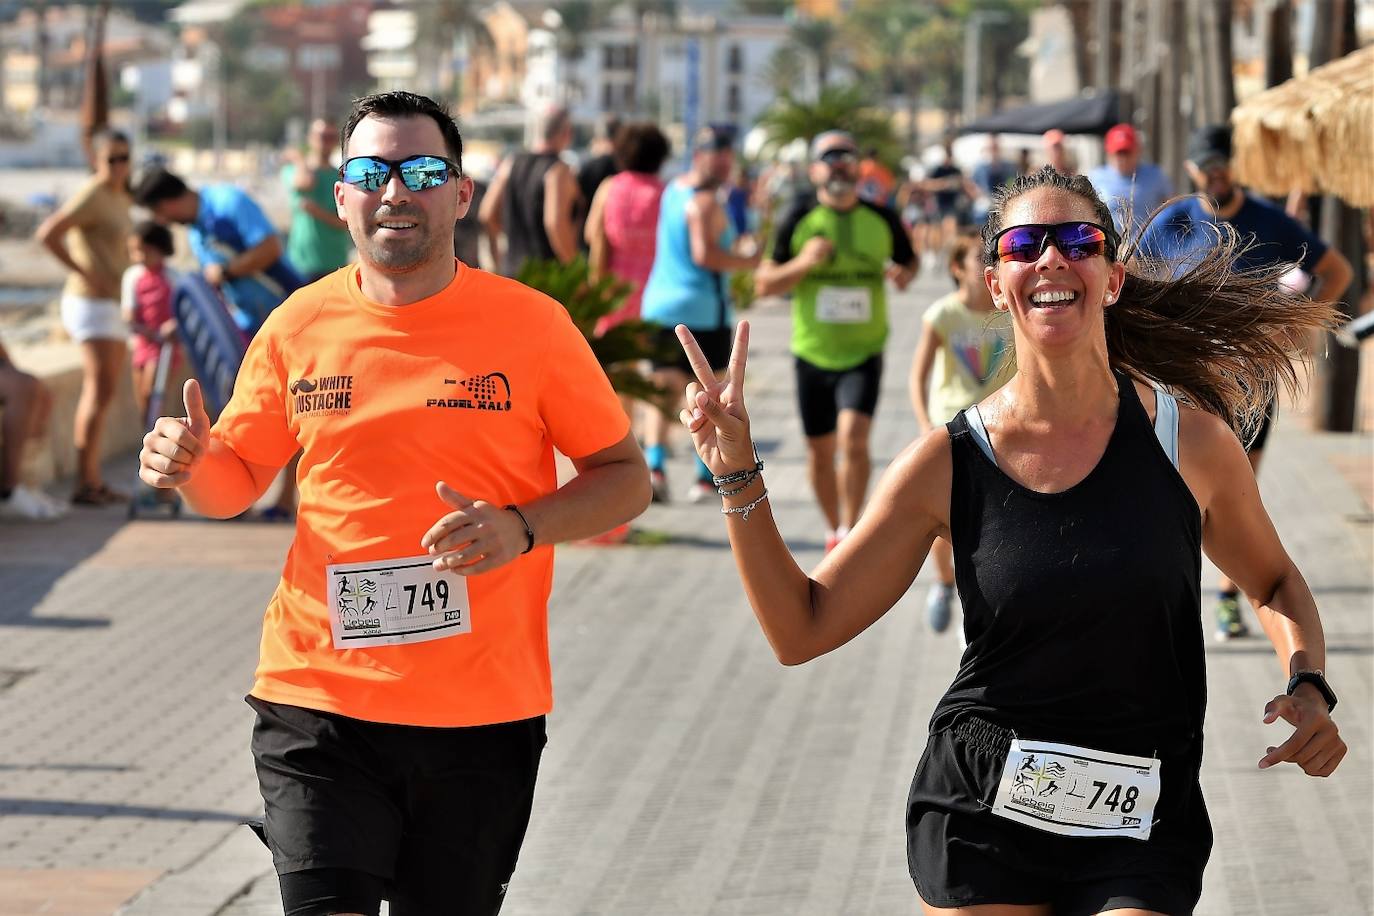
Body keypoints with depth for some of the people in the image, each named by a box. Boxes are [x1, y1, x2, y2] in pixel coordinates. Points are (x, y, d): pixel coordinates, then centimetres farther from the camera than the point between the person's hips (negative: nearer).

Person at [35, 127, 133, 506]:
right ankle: (84, 484, -16)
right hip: (91, 302, -10)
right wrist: (85, 273, -21)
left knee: (102, 393, 11)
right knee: (100, 391, -14)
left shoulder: (119, 197, 15)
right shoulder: (92, 195, -16)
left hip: (109, 304, 10)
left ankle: (93, 480, 15)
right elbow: (47, 233, -26)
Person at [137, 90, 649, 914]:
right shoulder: (298, 329, 2)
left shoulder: (531, 324, -3)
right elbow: (239, 481, 14)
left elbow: (626, 478, 2)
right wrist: (191, 466, -9)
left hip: (481, 714, 0)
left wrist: (520, 529, -16)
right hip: (320, 705, 0)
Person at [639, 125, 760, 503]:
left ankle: (655, 465, -16)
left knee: (663, 387, 4)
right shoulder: (705, 201, -14)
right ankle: (706, 478, 11)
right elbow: (704, 254, -24)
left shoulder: (673, 189, 13)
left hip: (659, 302, 7)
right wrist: (748, 262, -12)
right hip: (703, 308, -6)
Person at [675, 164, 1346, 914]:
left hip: (1141, 827, 0)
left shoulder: (1190, 440, -6)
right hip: (978, 817, 0)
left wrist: (1308, 684, -7)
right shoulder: (949, 464, -5)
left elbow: (1275, 583, 13)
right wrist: (736, 474, -10)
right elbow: (802, 630, -2)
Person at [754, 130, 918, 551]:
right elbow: (764, 283, -3)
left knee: (853, 437, -21)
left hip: (864, 353, -1)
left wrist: (904, 273, -6)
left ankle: (850, 529, -7)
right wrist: (803, 263, -21)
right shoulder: (799, 220, -3)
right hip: (813, 353, 1)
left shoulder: (882, 220, 1)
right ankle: (834, 529, 30)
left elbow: (909, 259, 18)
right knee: (820, 450, 10)